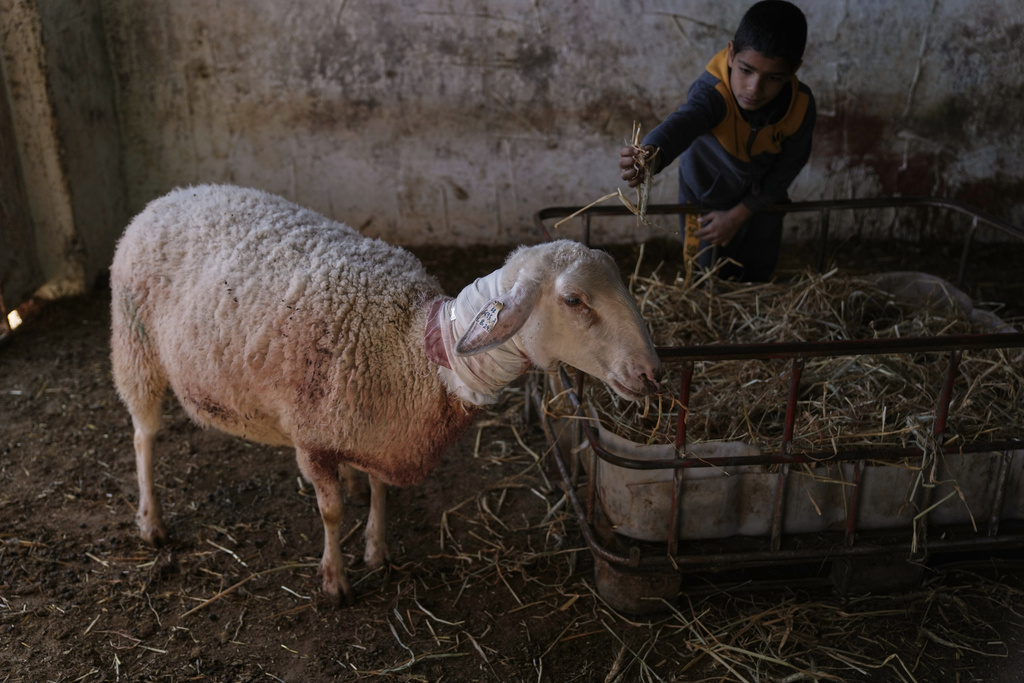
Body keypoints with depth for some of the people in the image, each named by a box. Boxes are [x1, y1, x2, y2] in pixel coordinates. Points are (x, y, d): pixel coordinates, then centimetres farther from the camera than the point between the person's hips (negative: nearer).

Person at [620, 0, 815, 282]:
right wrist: (651, 156, -84)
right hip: (705, 195, -2)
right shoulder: (713, 92, -38)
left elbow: (787, 166, -12)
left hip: (760, 199, 3)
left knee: (757, 276, 20)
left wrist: (738, 215, -13)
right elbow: (683, 122, -62)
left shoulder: (801, 106, -26)